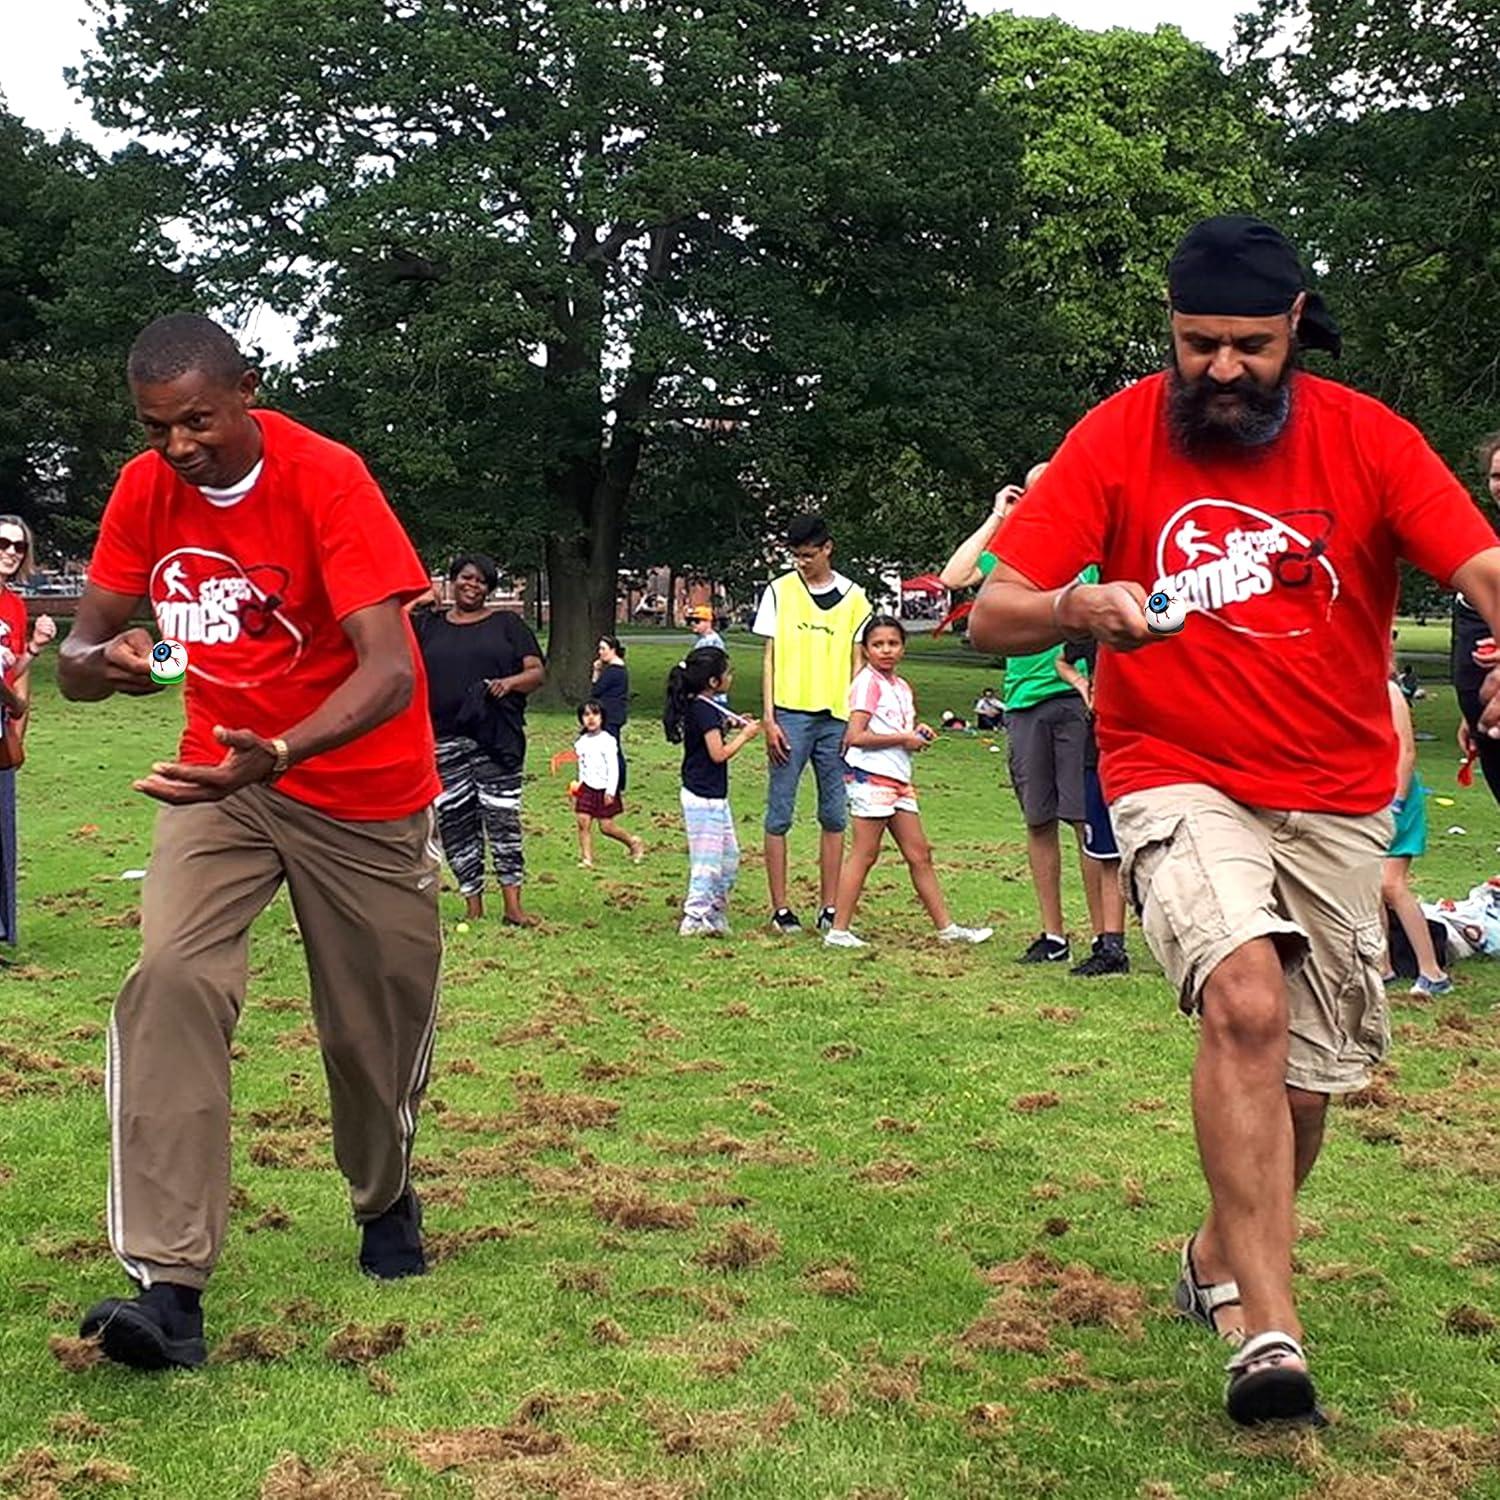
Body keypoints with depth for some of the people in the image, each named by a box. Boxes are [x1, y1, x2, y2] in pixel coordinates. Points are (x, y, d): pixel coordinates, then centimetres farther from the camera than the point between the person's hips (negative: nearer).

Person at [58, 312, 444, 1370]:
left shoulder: (327, 480, -22)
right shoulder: (146, 489, -6)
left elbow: (390, 670, -31)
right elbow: (83, 650, -2)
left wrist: (274, 755, -48)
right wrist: (99, 663, -29)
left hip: (363, 788, -3)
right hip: (221, 772, 3)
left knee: (378, 1019, 8)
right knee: (172, 977, -21)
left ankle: (386, 1201, 42)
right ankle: (169, 1284, -24)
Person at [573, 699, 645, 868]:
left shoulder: (608, 740, -10)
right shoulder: (581, 742, 7)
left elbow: (613, 767, -13)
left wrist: (611, 791, -18)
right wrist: (579, 787, 16)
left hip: (604, 790, -5)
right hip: (587, 788, 5)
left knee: (606, 826, -3)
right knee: (583, 821, -8)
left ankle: (634, 842, 20)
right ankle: (586, 858, -3)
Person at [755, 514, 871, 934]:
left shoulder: (853, 597, 8)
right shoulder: (779, 592, 5)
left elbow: (858, 662, 10)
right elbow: (770, 658, 4)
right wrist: (769, 719, -4)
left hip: (837, 719, 2)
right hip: (791, 715, -1)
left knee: (835, 816, 4)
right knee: (779, 815, -2)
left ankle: (830, 908, 11)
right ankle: (781, 909, 4)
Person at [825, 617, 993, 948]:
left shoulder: (902, 687, 16)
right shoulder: (867, 683, -9)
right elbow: (855, 736, -18)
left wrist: (917, 732, 6)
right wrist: (904, 739, -13)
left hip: (898, 778, 8)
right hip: (871, 776, -8)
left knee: (919, 855, 10)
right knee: (864, 855, -5)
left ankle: (946, 927, 14)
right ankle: (838, 930, 0)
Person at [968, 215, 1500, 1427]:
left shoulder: (1368, 439, -7)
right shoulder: (1116, 439, -8)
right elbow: (992, 613, -11)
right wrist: (1079, 609, -33)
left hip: (1338, 801, 3)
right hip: (1178, 780, -3)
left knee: (1309, 1073, 10)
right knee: (1247, 999, -27)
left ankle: (1224, 1261, 38)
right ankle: (1269, 1332, -25)